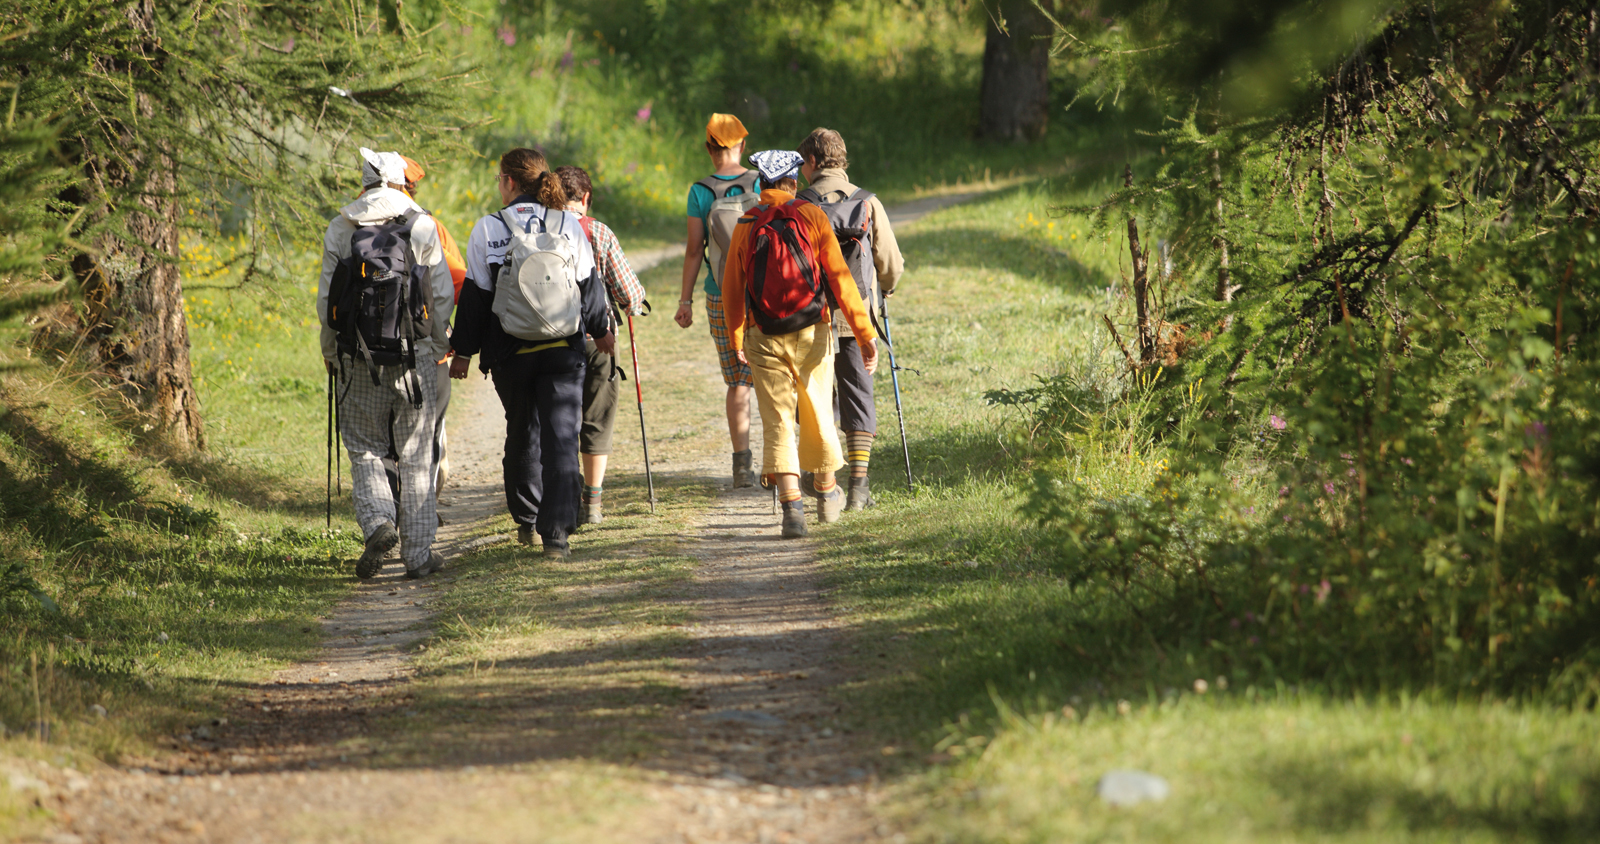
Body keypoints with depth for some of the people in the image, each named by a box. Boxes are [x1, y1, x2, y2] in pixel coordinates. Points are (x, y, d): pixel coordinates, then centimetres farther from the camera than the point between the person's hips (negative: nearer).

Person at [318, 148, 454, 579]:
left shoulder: (339, 229, 1)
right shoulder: (422, 226, -2)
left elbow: (326, 298, 3)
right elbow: (441, 293, -2)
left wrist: (330, 352, 15)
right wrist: (439, 345, 12)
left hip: (358, 359, 0)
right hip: (413, 355, 0)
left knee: (364, 449, 12)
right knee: (416, 457, 7)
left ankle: (378, 521, -13)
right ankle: (418, 553, 8)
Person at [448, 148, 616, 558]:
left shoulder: (487, 230, -5)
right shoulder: (569, 225, 0)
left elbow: (475, 296, -4)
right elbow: (589, 285, 7)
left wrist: (463, 351, 4)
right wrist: (601, 329, 23)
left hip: (510, 352, 0)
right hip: (563, 349, 0)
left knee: (522, 433, 17)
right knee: (561, 436, -2)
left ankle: (527, 522, 26)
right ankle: (556, 530, -12)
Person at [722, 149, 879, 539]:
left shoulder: (745, 226, 1)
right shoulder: (812, 217, -5)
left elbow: (732, 290, 6)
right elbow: (839, 278, -8)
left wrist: (736, 340, 20)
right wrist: (865, 334, -6)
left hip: (764, 340, 0)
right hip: (811, 334, 0)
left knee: (777, 422, 0)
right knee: (817, 415, 17)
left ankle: (791, 504, -14)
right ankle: (826, 493, 34)